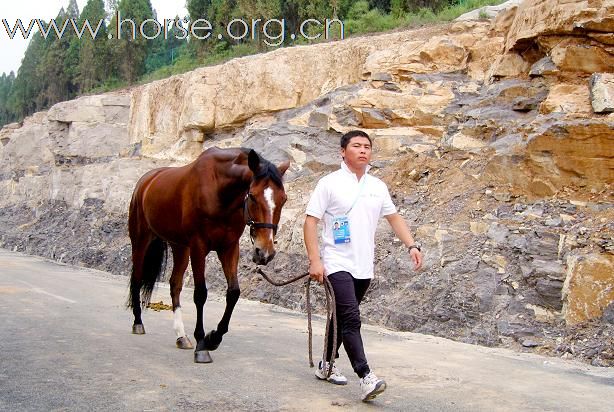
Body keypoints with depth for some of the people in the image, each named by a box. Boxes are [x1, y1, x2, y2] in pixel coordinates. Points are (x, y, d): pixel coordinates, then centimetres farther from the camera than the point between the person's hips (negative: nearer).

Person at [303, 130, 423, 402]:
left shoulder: (378, 186, 8)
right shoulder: (330, 183, -6)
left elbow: (394, 218, 15)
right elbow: (310, 221, -8)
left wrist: (411, 246, 1)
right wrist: (315, 260, -16)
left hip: (364, 266, 6)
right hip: (338, 264, -6)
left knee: (343, 318, 16)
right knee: (351, 319, -15)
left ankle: (327, 364, 30)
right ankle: (366, 377, -18)